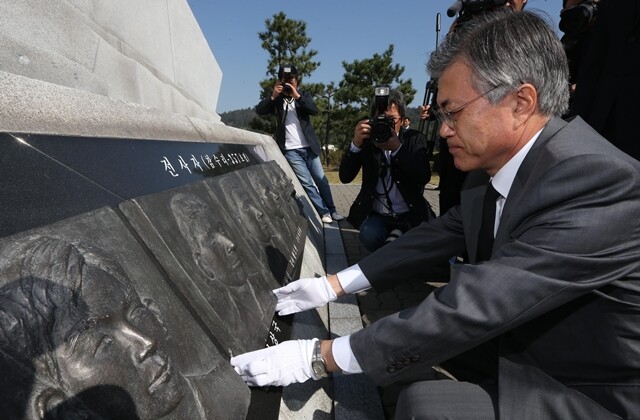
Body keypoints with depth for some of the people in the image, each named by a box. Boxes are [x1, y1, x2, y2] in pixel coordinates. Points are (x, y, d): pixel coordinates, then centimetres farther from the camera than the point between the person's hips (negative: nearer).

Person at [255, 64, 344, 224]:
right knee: (307, 183, -4)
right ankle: (324, 212, 6)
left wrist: (297, 96, -21)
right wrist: (273, 96, -20)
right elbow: (259, 110, -8)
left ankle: (332, 211, 19)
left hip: (309, 147, 2)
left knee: (322, 180, 6)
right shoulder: (276, 99, 5)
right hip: (291, 150, -2)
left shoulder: (304, 95, 7)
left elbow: (314, 110, -11)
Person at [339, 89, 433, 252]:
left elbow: (424, 177, -14)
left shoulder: (414, 139, 2)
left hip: (410, 215, 0)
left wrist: (397, 148, -27)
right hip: (377, 215, 0)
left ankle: (396, 233, 5)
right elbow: (345, 177, -7)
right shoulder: (367, 140, 2)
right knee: (369, 236, -31)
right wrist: (356, 144, -23)